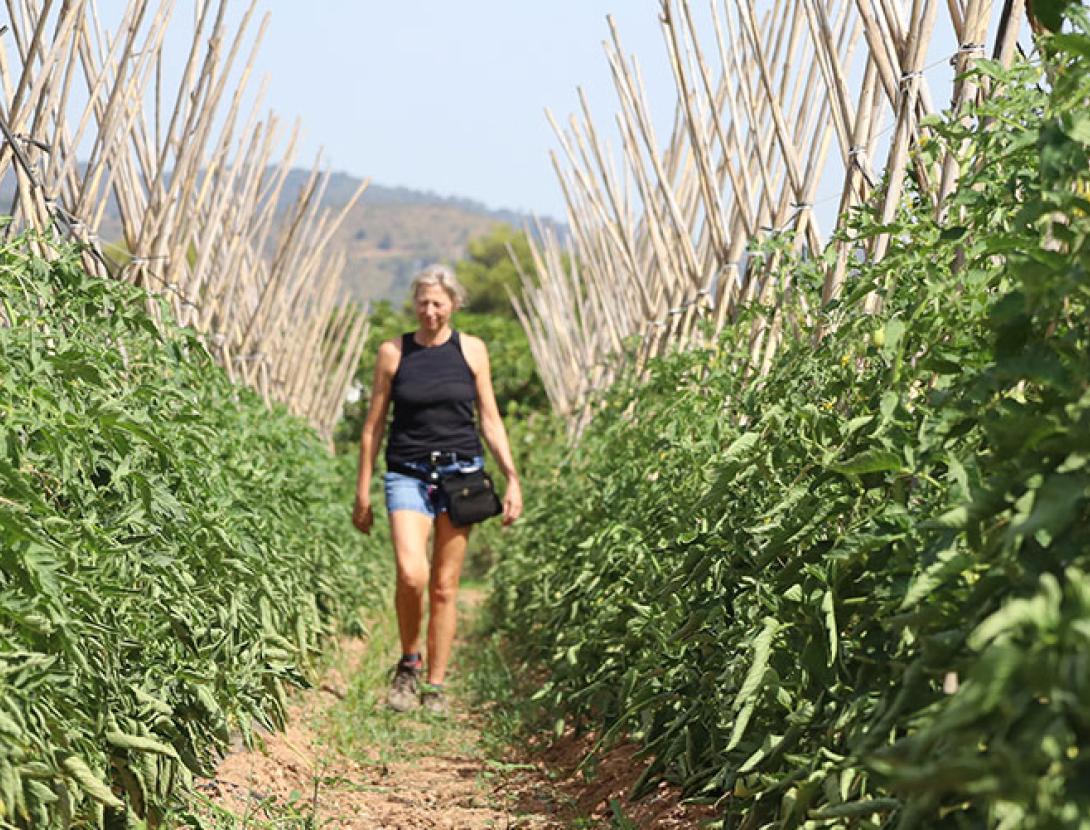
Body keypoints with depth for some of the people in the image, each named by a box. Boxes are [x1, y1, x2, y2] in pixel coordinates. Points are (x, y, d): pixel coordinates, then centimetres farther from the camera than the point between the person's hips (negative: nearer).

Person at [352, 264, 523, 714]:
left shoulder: (471, 350, 6)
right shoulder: (393, 352, 3)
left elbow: (490, 420, 10)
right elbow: (373, 425, 7)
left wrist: (512, 479, 2)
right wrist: (362, 491, 5)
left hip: (461, 473, 1)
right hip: (408, 474, -1)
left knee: (444, 587, 4)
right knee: (411, 575, -19)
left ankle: (435, 686, 14)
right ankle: (409, 663, 5)